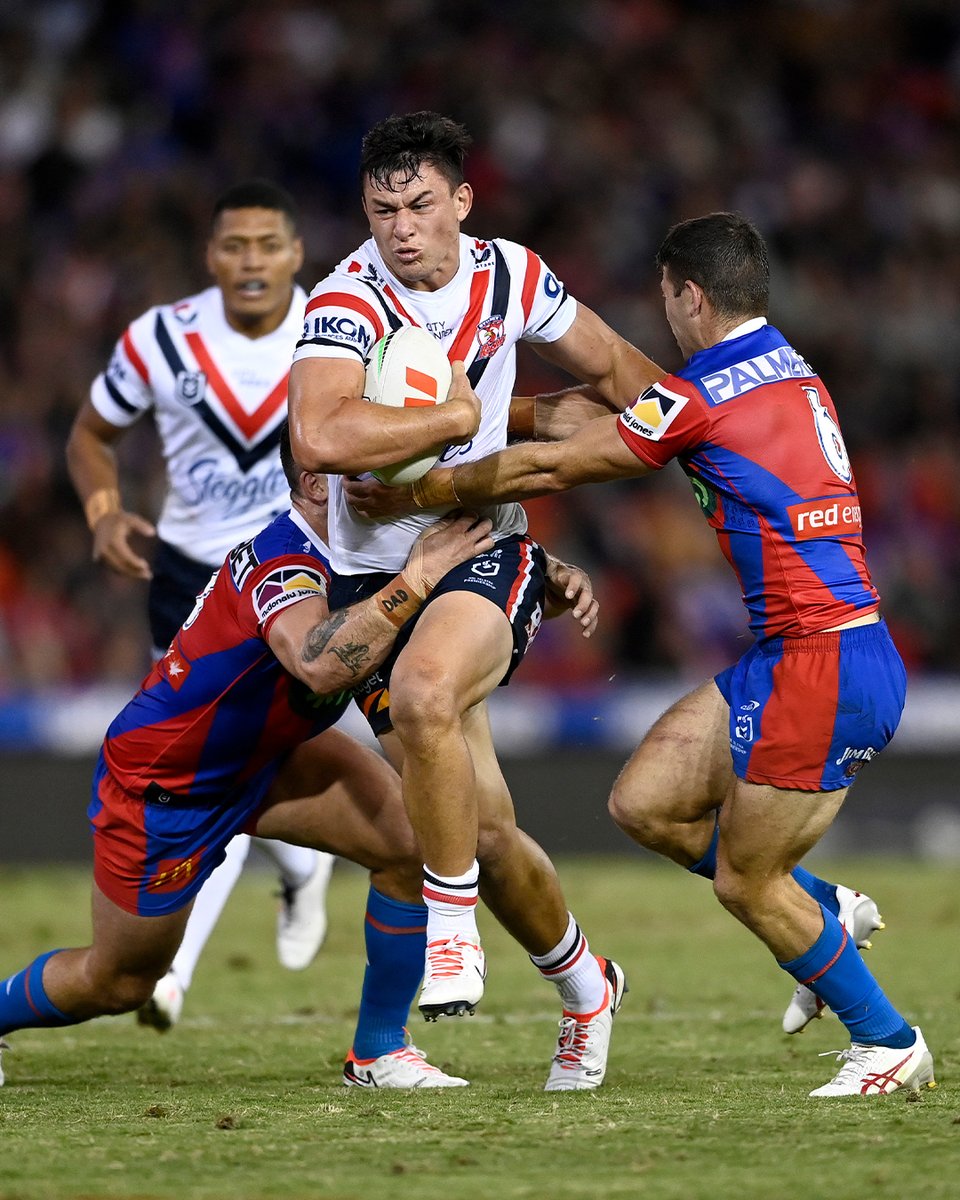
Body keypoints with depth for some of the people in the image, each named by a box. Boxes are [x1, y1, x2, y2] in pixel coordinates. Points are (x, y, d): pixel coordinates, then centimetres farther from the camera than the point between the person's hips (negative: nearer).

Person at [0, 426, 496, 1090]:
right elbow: (318, 663, -57)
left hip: (261, 759, 8)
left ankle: (378, 1052, 1)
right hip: (158, 785, -8)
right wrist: (417, 578, -51)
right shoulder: (283, 563, -34)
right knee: (117, 983, 10)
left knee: (415, 841, -12)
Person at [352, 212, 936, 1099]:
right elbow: (620, 402, 26)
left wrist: (428, 490, 8)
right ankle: (823, 911, 23)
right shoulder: (793, 374, 14)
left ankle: (890, 1042, 14)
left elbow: (549, 468, -5)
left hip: (824, 667, -9)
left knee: (743, 883, 3)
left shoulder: (703, 395, -14)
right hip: (793, 657, 9)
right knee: (643, 802, 11)